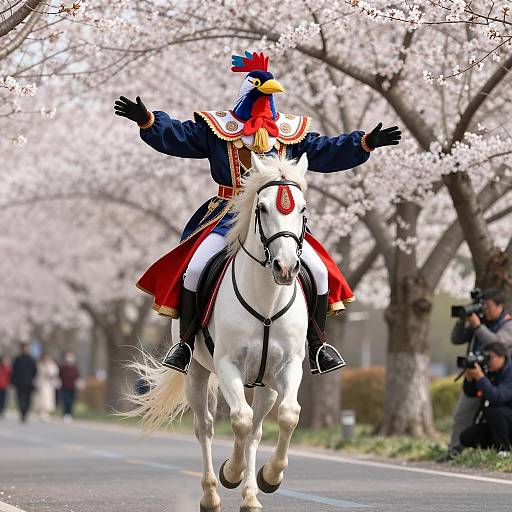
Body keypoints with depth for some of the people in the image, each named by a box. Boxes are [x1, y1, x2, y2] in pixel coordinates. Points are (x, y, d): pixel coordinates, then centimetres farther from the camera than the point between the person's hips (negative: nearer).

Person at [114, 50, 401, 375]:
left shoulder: (291, 132, 12)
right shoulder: (217, 128, 3)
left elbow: (328, 152, 14)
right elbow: (176, 136, -4)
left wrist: (365, 143, 3)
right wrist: (147, 120, -21)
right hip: (228, 216, -2)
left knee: (319, 272, -8)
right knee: (194, 269, -22)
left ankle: (317, 346, 5)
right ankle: (186, 343, -7)